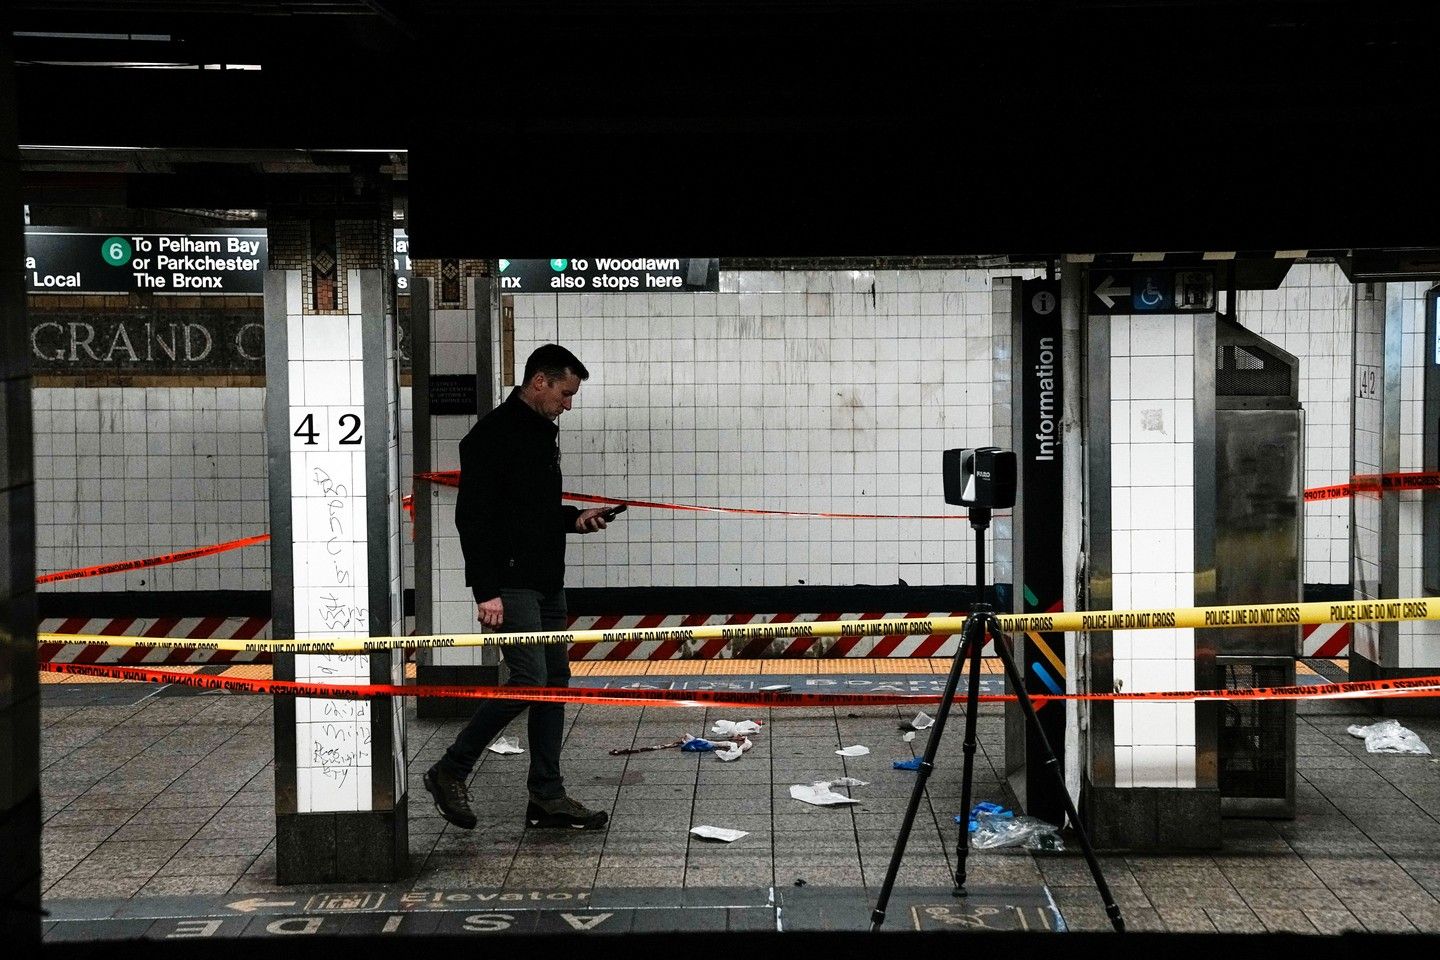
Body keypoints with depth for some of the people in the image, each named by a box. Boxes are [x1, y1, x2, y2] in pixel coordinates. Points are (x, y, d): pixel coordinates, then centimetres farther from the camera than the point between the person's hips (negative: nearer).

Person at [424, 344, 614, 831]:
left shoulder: (543, 431, 15)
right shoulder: (492, 435, -14)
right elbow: (473, 516, -18)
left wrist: (575, 518, 8)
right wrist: (486, 591, -22)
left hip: (548, 581, 9)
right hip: (509, 583, -9)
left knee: (555, 680, 8)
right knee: (529, 679, -14)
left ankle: (548, 798, 14)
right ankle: (450, 772, 0)